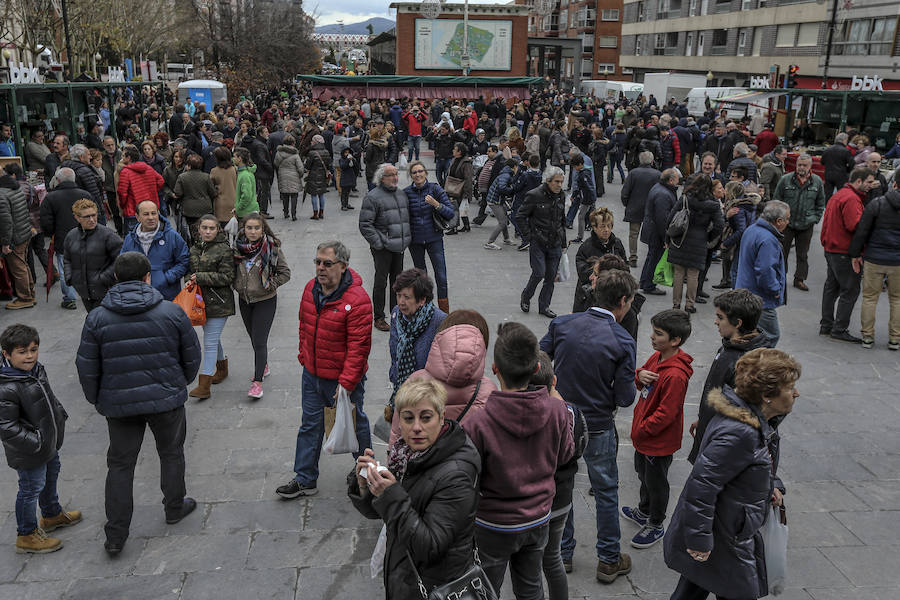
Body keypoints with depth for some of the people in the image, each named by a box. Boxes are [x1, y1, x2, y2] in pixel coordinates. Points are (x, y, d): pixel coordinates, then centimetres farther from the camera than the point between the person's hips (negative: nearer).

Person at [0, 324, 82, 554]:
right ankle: (26, 535, 25)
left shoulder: (36, 369, -3)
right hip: (28, 453, -9)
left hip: (49, 441, 10)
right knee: (32, 488, 5)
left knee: (51, 475, 27)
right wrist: (35, 442, -28)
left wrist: (60, 414, 11)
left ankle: (52, 515, 51)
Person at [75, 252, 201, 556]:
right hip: (167, 399, -1)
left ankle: (115, 536, 16)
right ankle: (175, 507, 38)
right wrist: (181, 383, 19)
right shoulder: (172, 312, -9)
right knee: (171, 453, 21)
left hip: (119, 404, 1)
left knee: (120, 465, 12)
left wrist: (96, 400, 14)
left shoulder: (97, 318, -8)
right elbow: (192, 356, 0)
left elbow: (87, 368, -3)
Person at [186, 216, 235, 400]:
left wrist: (200, 277, -18)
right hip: (201, 300, 7)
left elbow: (228, 277, -16)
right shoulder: (195, 248, 9)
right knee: (213, 337, 20)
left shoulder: (224, 249, -12)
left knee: (210, 342, -7)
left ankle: (204, 386, -4)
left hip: (218, 302, -7)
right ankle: (222, 369, 41)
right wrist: (192, 280, 4)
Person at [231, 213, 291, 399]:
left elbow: (285, 273, -6)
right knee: (254, 338, 18)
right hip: (244, 299, 5)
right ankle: (264, 366, 39)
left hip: (265, 301, -5)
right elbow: (231, 269, 15)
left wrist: (270, 285, -15)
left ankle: (257, 381, -3)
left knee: (260, 341, -8)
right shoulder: (237, 246, -2)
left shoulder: (272, 247, -13)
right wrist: (235, 284, 0)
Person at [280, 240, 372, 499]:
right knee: (310, 425, 15)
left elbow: (358, 346, -24)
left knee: (354, 425, 14)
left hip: (343, 378, -6)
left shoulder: (357, 300, -24)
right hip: (312, 374, 6)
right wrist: (304, 355, 16)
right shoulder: (311, 288, -1)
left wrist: (347, 382, -24)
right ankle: (305, 480, 28)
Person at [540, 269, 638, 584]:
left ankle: (562, 552, 35)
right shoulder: (623, 342, -17)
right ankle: (609, 560, 30)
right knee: (606, 492, 16)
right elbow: (624, 398, -15)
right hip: (597, 428, -3)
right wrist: (632, 382, 6)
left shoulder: (561, 324, -9)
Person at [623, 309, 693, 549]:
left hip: (659, 441, -9)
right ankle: (644, 511, 50)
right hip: (644, 435, 9)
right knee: (643, 474, 27)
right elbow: (641, 383, 10)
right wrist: (640, 375, -14)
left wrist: (640, 431, -17)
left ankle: (655, 526, 33)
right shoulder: (657, 357, -3)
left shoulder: (675, 376, -32)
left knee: (656, 482, 12)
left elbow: (665, 414, -29)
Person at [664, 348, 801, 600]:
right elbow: (701, 485, -32)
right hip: (723, 540, -9)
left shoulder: (756, 421, 1)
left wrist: (772, 484, 8)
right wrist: (699, 540, -26)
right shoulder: (738, 433, -32)